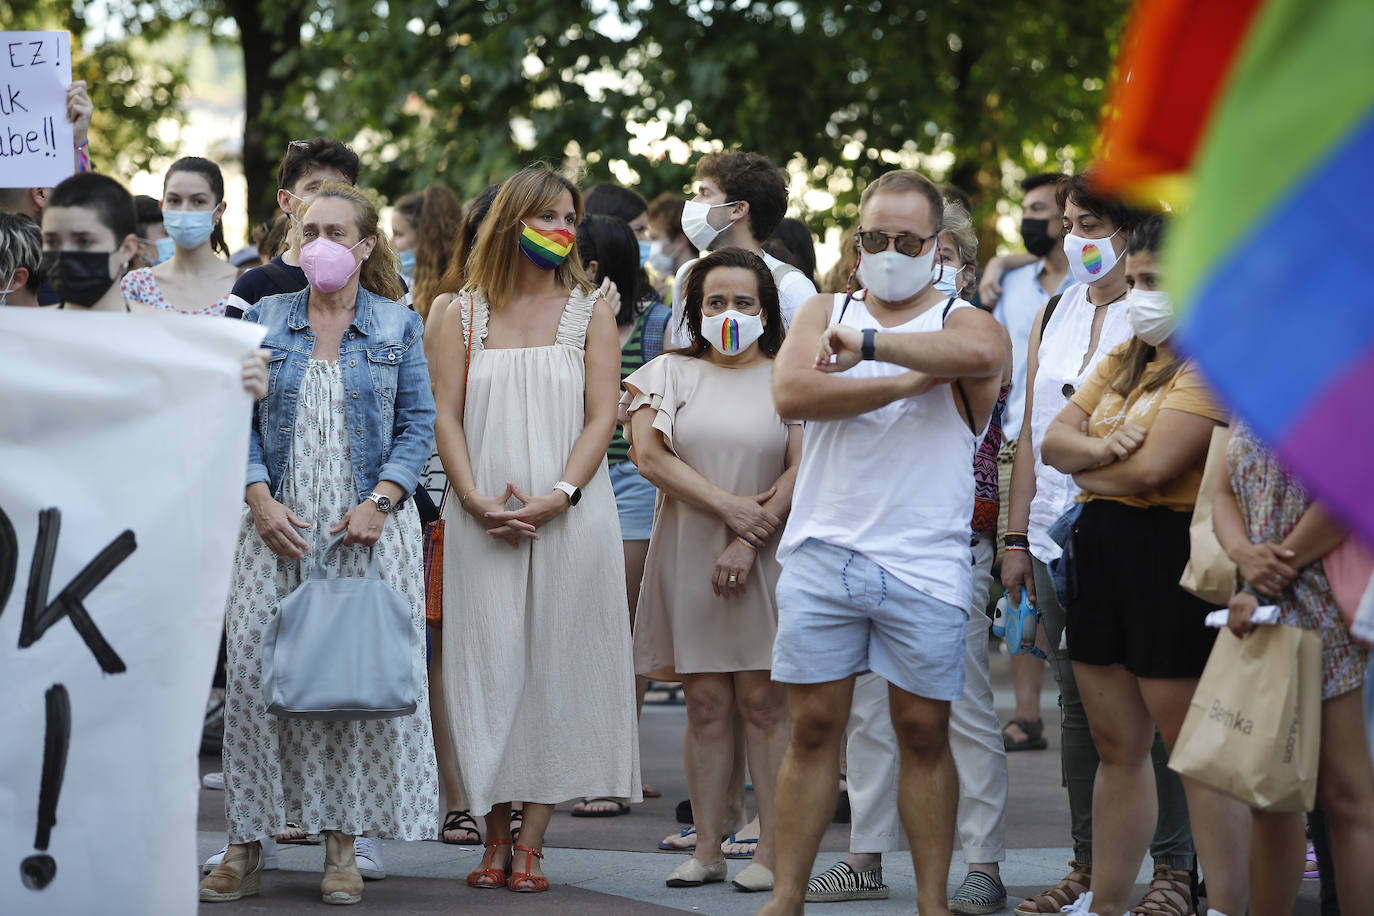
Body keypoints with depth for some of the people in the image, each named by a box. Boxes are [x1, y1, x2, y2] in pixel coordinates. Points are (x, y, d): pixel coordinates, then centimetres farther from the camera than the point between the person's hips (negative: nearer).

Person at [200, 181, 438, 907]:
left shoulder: (398, 326, 6)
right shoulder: (265, 320, 9)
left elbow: (417, 425, 4)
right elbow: (239, 419, 5)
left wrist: (380, 502, -10)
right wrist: (261, 500, -9)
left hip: (367, 524, -1)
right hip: (279, 525, 1)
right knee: (255, 670, -5)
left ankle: (342, 845, 5)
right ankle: (247, 846, 2)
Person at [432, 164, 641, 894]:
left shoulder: (589, 312, 8)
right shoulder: (468, 312, 10)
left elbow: (601, 416, 1)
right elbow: (446, 414, 4)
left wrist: (558, 496, -13)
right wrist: (475, 498, -10)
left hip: (569, 520, 0)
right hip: (482, 523, 1)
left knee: (554, 669, -2)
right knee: (488, 669, -2)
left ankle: (532, 843, 1)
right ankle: (495, 838, 5)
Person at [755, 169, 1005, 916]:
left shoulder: (961, 322, 4)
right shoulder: (823, 314, 13)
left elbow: (981, 356, -23)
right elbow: (791, 394, -8)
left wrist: (870, 343, -19)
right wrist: (910, 380, -12)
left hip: (925, 565, -2)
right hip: (822, 553, 2)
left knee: (924, 733, 3)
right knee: (813, 727, 3)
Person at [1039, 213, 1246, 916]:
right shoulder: (1125, 358, 18)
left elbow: (1152, 468, -19)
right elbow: (1054, 439, 12)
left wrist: (1084, 471, 0)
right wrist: (1099, 449, -11)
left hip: (1169, 552, -9)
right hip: (1099, 552, 9)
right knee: (1117, 746, 13)